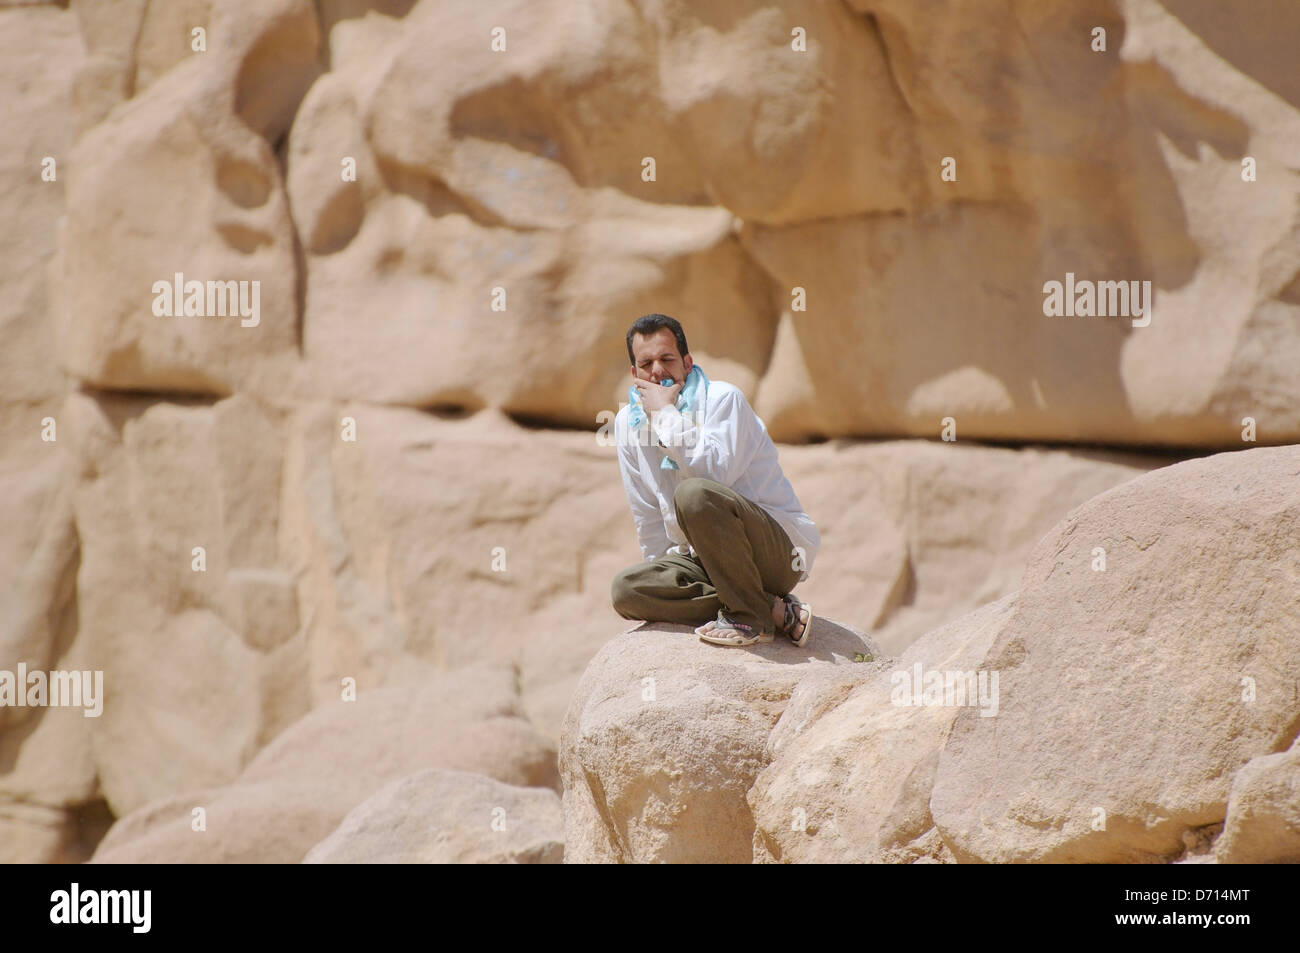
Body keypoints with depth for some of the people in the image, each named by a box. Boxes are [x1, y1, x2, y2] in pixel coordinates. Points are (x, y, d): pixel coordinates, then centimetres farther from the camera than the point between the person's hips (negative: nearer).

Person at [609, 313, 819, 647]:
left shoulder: (722, 399, -9)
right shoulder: (628, 422, 8)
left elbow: (716, 472, -27)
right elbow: (648, 517, 14)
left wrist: (667, 415, -19)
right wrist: (666, 576, 11)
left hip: (779, 550, -7)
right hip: (703, 558, 7)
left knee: (694, 494, -33)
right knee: (626, 590, -19)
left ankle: (749, 617, -20)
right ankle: (776, 610, -17)